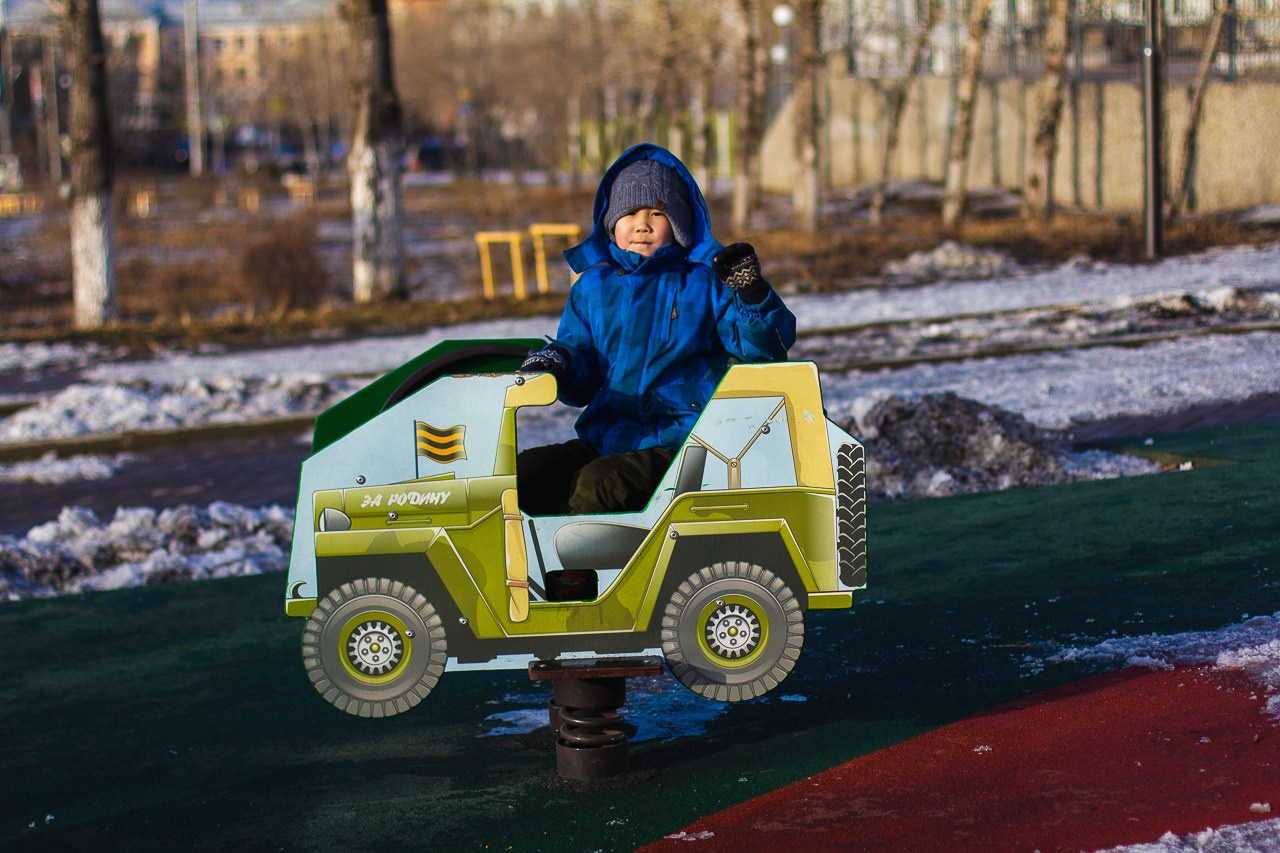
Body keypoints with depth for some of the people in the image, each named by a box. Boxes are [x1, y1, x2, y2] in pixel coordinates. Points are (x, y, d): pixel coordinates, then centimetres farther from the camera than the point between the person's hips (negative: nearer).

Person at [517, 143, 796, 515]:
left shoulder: (704, 281, 3)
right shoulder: (592, 287, 14)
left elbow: (768, 346, -2)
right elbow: (582, 384, 17)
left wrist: (753, 295, -20)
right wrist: (560, 364, -7)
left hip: (678, 440, -5)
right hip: (604, 438, 6)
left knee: (598, 484, -31)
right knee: (523, 474, -14)